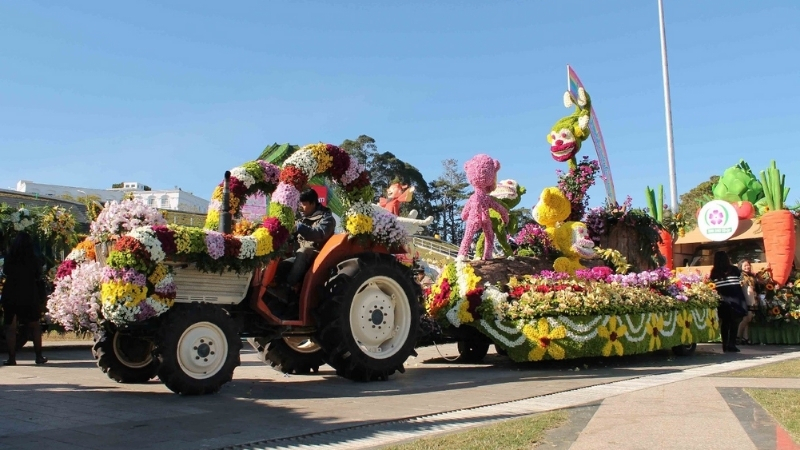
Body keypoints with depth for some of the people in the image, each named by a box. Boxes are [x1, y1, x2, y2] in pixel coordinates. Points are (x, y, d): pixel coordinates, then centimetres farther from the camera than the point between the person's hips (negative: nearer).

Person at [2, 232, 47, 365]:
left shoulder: (9, 259, -7)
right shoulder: (34, 260, -7)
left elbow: (5, 273, 4)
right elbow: (38, 277, 0)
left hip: (11, 296, -1)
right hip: (30, 297, 1)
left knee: (11, 328, 6)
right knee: (35, 327, 12)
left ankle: (12, 358, 5)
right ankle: (39, 356, 13)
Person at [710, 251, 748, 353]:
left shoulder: (714, 272, -2)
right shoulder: (734, 269, -2)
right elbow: (740, 282, 4)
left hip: (722, 300, 2)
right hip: (734, 299, -1)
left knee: (724, 322, 10)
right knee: (734, 322, 6)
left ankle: (725, 345, 11)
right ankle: (731, 344, 0)